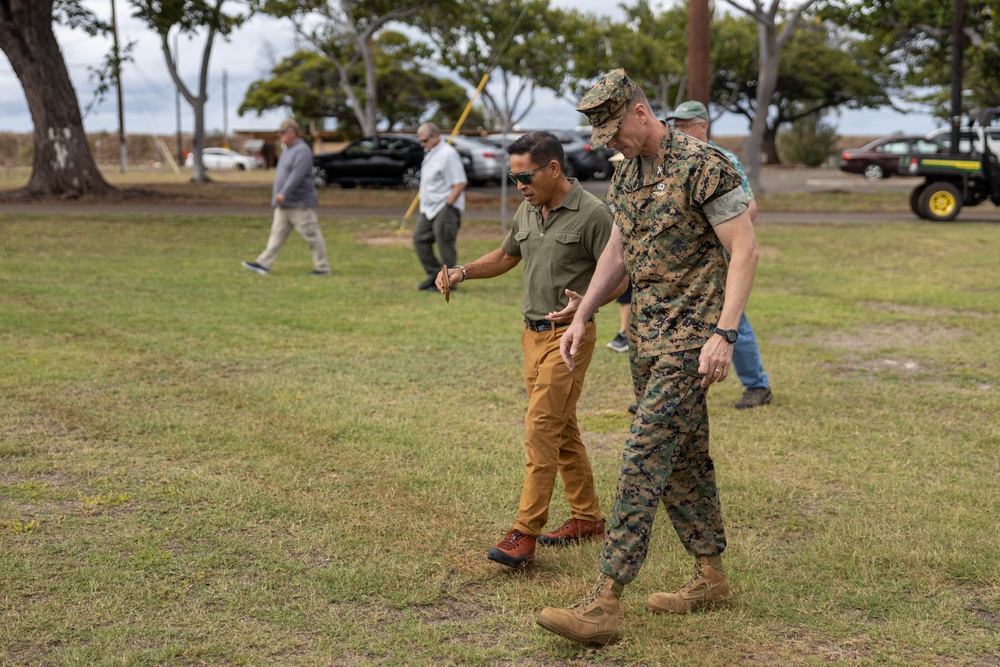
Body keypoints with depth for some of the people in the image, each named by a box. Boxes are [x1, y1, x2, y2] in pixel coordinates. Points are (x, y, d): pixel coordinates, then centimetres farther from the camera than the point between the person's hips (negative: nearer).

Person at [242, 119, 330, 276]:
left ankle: (323, 267, 3)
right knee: (277, 234, 6)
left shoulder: (302, 150, -15)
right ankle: (264, 264, 3)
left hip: (300, 204, -10)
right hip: (284, 204, 10)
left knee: (312, 235, -3)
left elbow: (297, 174, -26)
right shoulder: (288, 150, 16)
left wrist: (283, 193, -32)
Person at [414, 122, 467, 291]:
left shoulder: (447, 154, -16)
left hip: (445, 209, -10)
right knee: (420, 238, 9)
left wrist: (448, 205, -20)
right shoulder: (430, 153, 14)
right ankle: (435, 274, 18)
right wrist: (424, 204, 16)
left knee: (445, 245, -4)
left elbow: (460, 183, -21)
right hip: (429, 208, 10)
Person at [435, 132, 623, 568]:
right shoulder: (527, 211, 9)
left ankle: (525, 533, -10)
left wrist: (586, 303, -30)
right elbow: (506, 256, 23)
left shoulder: (591, 214, -14)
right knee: (562, 430, 14)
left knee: (541, 429, -12)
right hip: (532, 332, 8)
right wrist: (462, 272, 7)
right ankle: (587, 517, 25)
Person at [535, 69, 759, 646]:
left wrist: (724, 334, -24)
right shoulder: (627, 173, 11)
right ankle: (711, 577, 27)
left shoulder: (702, 166, -15)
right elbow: (616, 253, 21)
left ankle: (605, 604, -13)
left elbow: (745, 251, -17)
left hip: (688, 338, -9)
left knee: (645, 459, -13)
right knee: (684, 457, 15)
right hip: (646, 334, 9)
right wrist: (581, 317, 16)